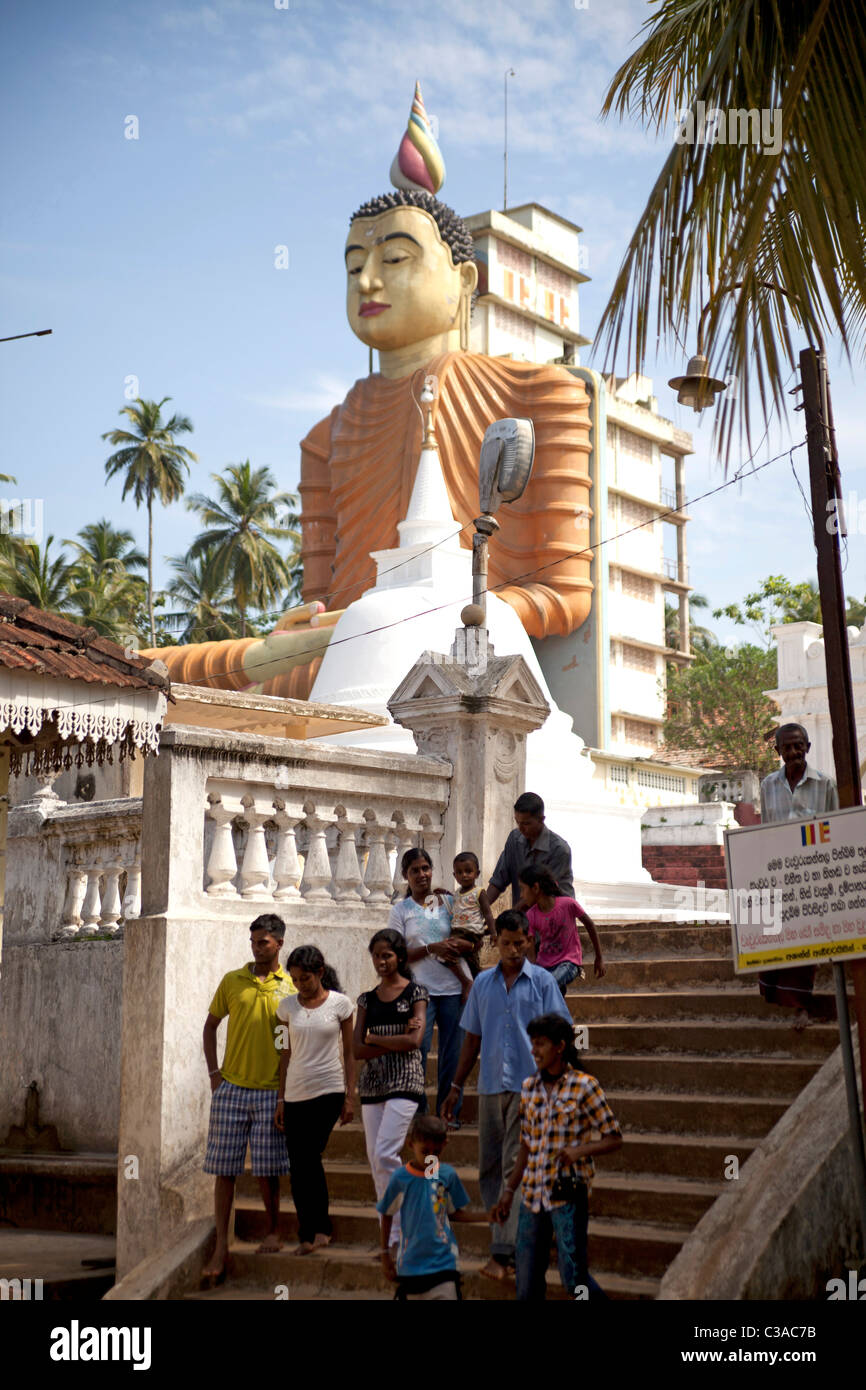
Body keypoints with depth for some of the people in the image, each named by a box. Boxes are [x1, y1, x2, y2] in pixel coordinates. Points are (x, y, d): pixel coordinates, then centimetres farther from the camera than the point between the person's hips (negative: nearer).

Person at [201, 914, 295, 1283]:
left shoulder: (290, 987, 1)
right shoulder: (232, 981, 6)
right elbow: (211, 1024, 16)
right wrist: (213, 1071, 7)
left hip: (271, 1090, -2)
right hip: (230, 1087, 2)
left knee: (266, 1169, 2)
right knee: (223, 1169, 3)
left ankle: (273, 1232, 22)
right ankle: (221, 1247, 9)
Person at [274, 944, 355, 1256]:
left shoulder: (339, 1004, -2)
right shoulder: (287, 1006, 6)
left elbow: (348, 1052, 3)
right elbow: (286, 1053, 11)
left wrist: (349, 1097, -1)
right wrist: (281, 1099, 9)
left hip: (328, 1090, -3)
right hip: (296, 1093, 4)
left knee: (309, 1155, -18)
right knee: (298, 1166, 2)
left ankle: (318, 1229, -6)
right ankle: (309, 1235, 12)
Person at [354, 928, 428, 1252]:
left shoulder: (415, 993, 0)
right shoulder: (367, 1000, 12)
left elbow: (414, 1041, -13)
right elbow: (358, 1050, 2)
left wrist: (374, 1038, -3)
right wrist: (397, 1039, -9)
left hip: (404, 1082, -5)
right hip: (372, 1084, 5)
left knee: (385, 1154, -16)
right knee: (376, 1161, 4)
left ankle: (399, 1233, -6)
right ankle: (390, 1236, 11)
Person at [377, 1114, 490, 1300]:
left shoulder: (447, 1175, -3)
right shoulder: (401, 1178, -7)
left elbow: (454, 1213, 7)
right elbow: (387, 1215, 4)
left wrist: (486, 1216, -7)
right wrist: (385, 1255, 7)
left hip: (443, 1261, 0)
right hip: (411, 1262, 0)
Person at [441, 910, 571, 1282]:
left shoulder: (542, 981, 2)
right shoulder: (483, 983, 11)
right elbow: (472, 1039, 16)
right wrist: (456, 1087, 15)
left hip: (528, 1086, -4)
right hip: (490, 1085, 4)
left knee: (515, 1166, -8)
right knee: (489, 1168, 5)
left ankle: (503, 1251, -8)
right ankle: (506, 1242, 15)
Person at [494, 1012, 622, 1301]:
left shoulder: (584, 1085, -7)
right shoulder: (529, 1087, 8)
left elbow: (614, 1138, -5)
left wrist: (579, 1150, -22)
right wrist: (508, 1191, 16)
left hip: (568, 1194, -5)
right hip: (533, 1194, 5)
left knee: (573, 1277, -8)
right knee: (527, 1283, 7)